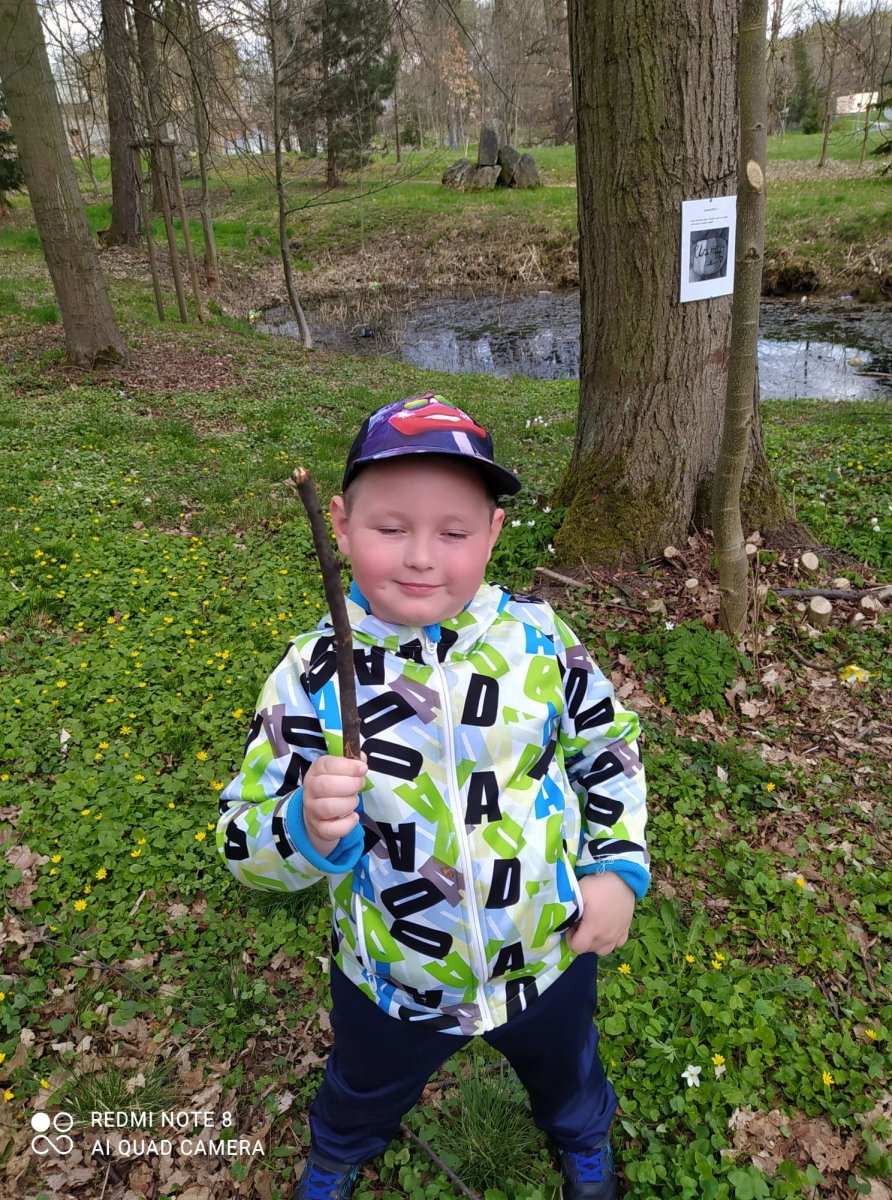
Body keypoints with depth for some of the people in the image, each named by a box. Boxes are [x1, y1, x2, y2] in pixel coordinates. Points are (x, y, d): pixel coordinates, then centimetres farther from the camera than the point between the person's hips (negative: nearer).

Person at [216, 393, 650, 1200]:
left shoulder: (541, 639, -17)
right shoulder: (310, 678, -21)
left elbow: (607, 748, -1)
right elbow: (247, 846, -16)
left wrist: (618, 866, -7)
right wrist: (311, 830, -36)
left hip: (550, 957, 1)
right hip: (394, 983, 0)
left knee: (568, 1073, 32)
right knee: (362, 1097, 31)